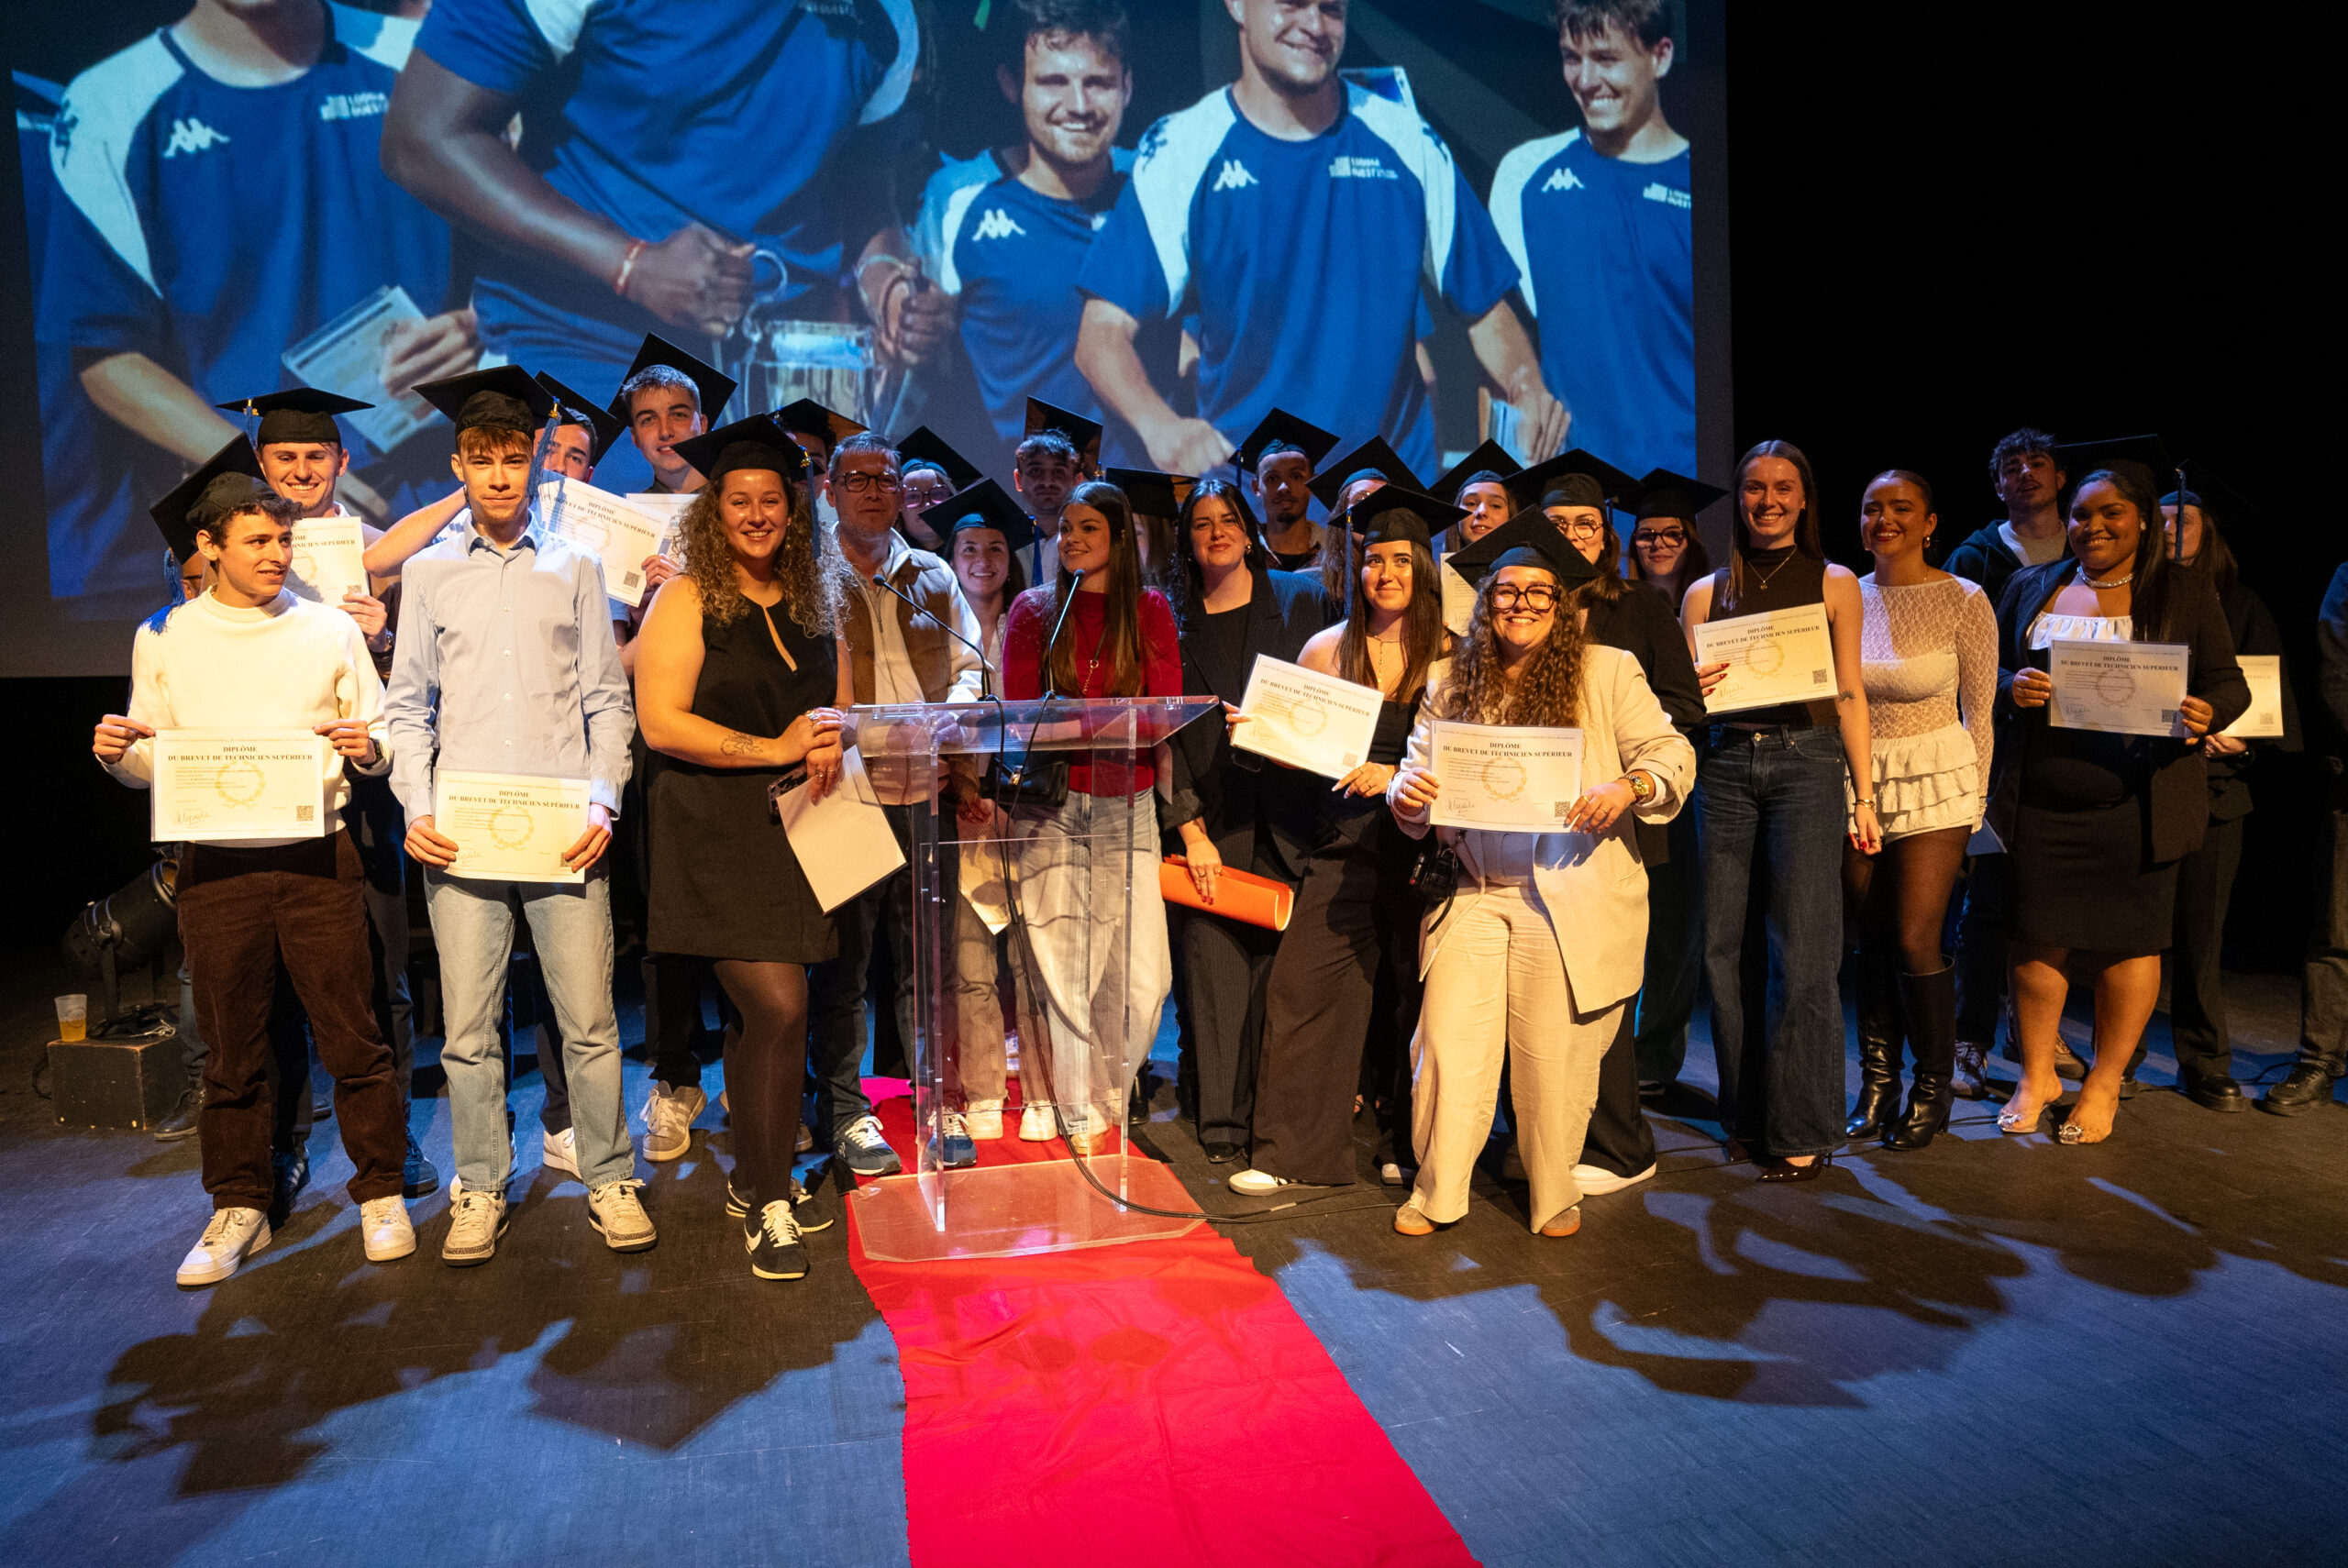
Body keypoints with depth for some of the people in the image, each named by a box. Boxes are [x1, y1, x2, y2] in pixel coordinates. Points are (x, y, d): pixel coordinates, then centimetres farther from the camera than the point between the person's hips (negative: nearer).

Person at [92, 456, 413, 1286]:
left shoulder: (329, 629, 6)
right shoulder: (164, 638, 8)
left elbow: (379, 741, 7)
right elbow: (153, 764, 12)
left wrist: (367, 746, -16)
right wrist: (117, 753, -10)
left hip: (318, 859, -1)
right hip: (216, 868, 1)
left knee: (351, 1038, 2)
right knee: (232, 1051, 10)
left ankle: (380, 1194, 16)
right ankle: (239, 1209, 24)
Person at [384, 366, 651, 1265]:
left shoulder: (573, 569, 10)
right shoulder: (428, 573, 12)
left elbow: (607, 701, 8)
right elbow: (408, 706, 10)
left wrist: (603, 803, -5)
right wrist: (416, 809, -3)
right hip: (461, 833, 1)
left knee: (589, 1018, 0)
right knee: (467, 1024, 4)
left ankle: (609, 1177, 14)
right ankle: (481, 1188, 18)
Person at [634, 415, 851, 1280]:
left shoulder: (814, 602, 13)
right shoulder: (686, 599, -4)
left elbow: (839, 710, 20)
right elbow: (661, 723, -12)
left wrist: (831, 741, -4)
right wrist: (777, 748, -13)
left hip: (794, 829, 6)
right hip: (716, 832, -5)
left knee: (757, 1012, 13)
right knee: (781, 1007, -13)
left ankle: (752, 1177, 30)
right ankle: (771, 1202, 3)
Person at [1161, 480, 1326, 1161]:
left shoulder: (1299, 599, 10)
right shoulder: (1173, 619, 10)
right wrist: (1189, 828, -4)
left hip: (1284, 817, 0)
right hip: (1211, 819, 0)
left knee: (1276, 958, 0)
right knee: (1214, 964, -3)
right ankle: (1221, 1120, 7)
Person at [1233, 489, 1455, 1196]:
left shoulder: (1448, 655, 1)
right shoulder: (1327, 648, 6)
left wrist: (1396, 775, -16)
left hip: (1422, 842, -1)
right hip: (1342, 845, 2)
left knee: (1415, 997, 6)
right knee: (1303, 990, -2)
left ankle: (1406, 1144, 24)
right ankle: (1289, 1149, 8)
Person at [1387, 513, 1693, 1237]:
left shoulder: (1607, 670, 3)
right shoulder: (1451, 682, 10)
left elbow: (1671, 753, 2)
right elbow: (1419, 769, 12)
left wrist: (1629, 787, -18)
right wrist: (1406, 794, -11)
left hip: (1572, 897, -2)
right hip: (1475, 892, 2)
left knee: (1555, 1057, 3)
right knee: (1449, 1044, -2)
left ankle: (1554, 1197, 24)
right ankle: (1436, 1193, 16)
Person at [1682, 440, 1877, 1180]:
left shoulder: (1833, 583, 9)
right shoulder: (1706, 592, 13)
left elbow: (1850, 694, 7)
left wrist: (1864, 796, 2)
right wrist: (1694, 688, -9)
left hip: (1807, 763, -2)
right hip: (1727, 766, 2)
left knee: (1801, 950, -6)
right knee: (1723, 945, 2)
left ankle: (1801, 1129, 4)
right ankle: (1746, 1113, 17)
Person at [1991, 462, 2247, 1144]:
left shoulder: (2186, 592, 6)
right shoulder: (2031, 586, 11)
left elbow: (2229, 682, 5)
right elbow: (1987, 668, 13)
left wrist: (2206, 713, -17)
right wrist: (2013, 687, -9)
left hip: (2138, 803, -1)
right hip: (2041, 801, 2)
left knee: (2130, 940, 4)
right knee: (2038, 936, 5)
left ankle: (2104, 1084, 18)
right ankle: (2036, 1075, 21)